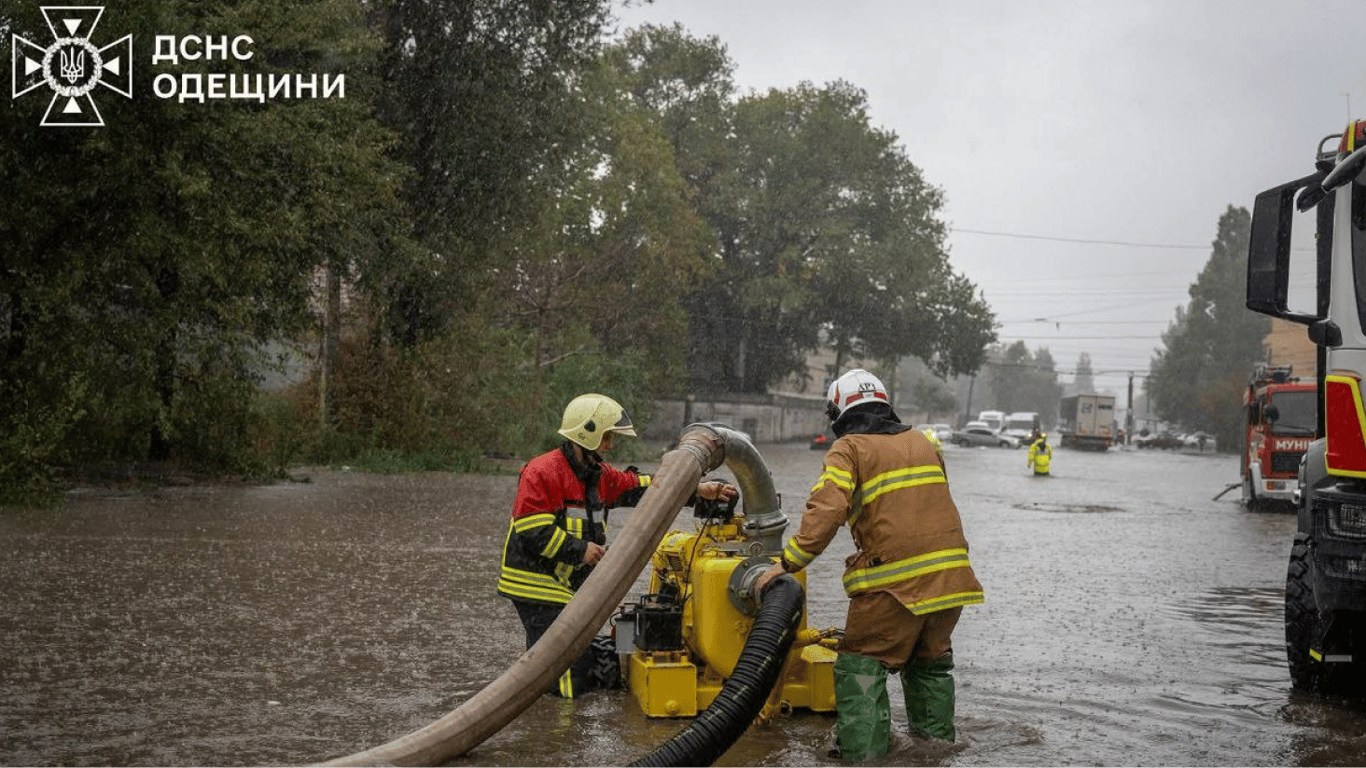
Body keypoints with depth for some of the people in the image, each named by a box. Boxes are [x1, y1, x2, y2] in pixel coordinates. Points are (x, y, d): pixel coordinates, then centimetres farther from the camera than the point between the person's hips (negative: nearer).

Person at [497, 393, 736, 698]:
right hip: (538, 587, -9)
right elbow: (532, 531, -20)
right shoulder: (542, 472, -14)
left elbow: (642, 487, 9)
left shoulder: (599, 475, 13)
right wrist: (581, 550, -17)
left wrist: (699, 490, -1)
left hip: (571, 587, 9)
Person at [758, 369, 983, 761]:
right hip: (952, 574, 6)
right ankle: (938, 740, 32)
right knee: (930, 663, 25)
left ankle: (864, 756, -5)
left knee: (861, 667, 3)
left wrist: (788, 562, -13)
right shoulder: (924, 442, 19)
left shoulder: (849, 449, -1)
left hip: (895, 581, -6)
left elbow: (826, 511, -15)